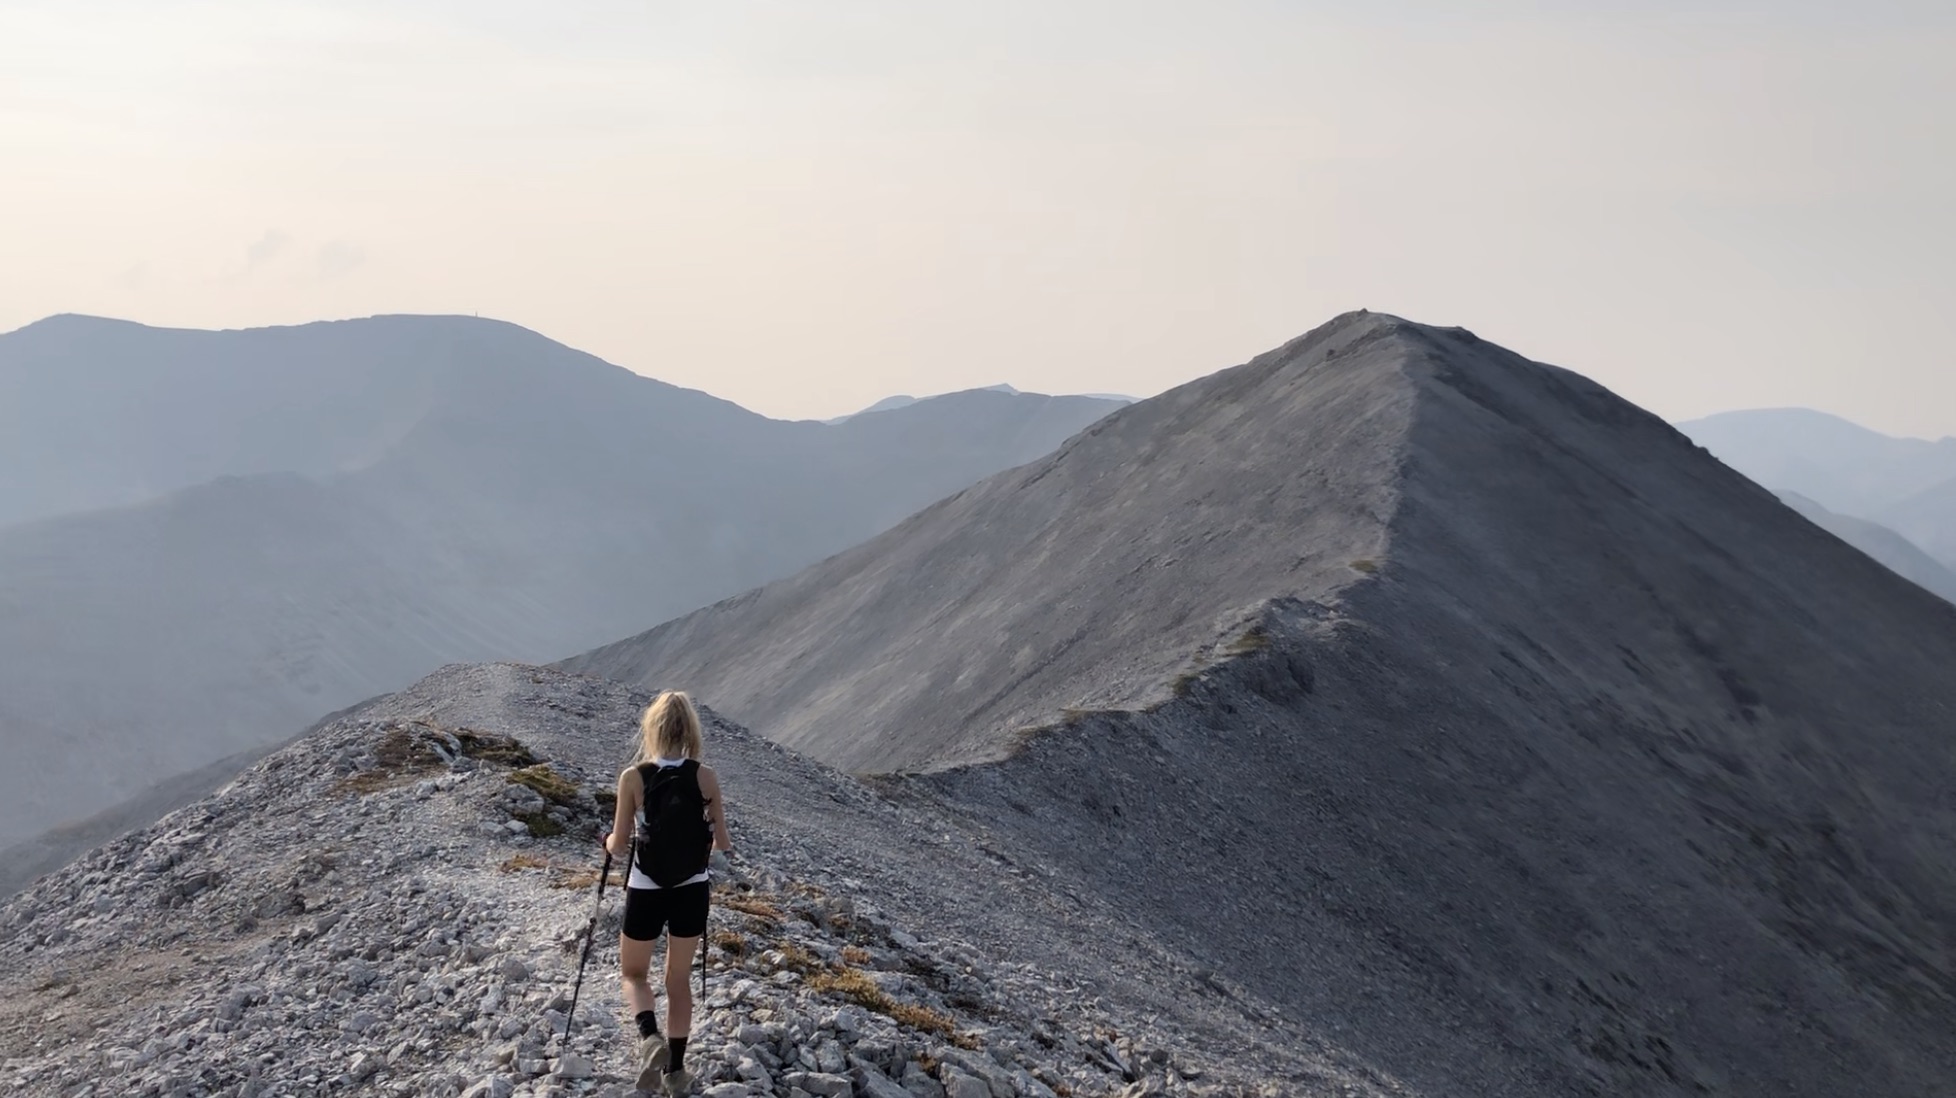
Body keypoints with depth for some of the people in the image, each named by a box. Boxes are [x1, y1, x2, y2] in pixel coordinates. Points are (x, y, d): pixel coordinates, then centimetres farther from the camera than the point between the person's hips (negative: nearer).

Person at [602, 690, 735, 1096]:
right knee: (678, 978, 19)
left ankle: (650, 1039, -8)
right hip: (692, 892, 2)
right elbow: (723, 844, -3)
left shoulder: (633, 777, -15)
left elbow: (620, 847, -9)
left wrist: (608, 840, 13)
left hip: (646, 893, -2)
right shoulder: (705, 777, -10)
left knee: (634, 973, 19)